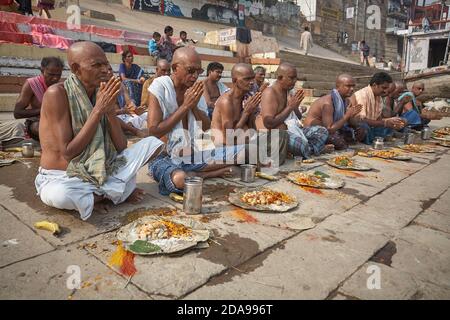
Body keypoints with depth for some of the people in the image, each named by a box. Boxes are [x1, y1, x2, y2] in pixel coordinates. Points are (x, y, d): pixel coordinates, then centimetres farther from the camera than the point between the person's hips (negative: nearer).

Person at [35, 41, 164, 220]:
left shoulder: (104, 95, 1)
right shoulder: (56, 94, -16)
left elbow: (121, 147, -2)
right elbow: (68, 153, -21)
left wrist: (110, 110, -16)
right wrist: (98, 110, -22)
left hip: (100, 171, 5)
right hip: (62, 178, -4)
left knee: (154, 143, -5)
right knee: (59, 195, -42)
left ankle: (104, 191, -9)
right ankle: (113, 191, -10)